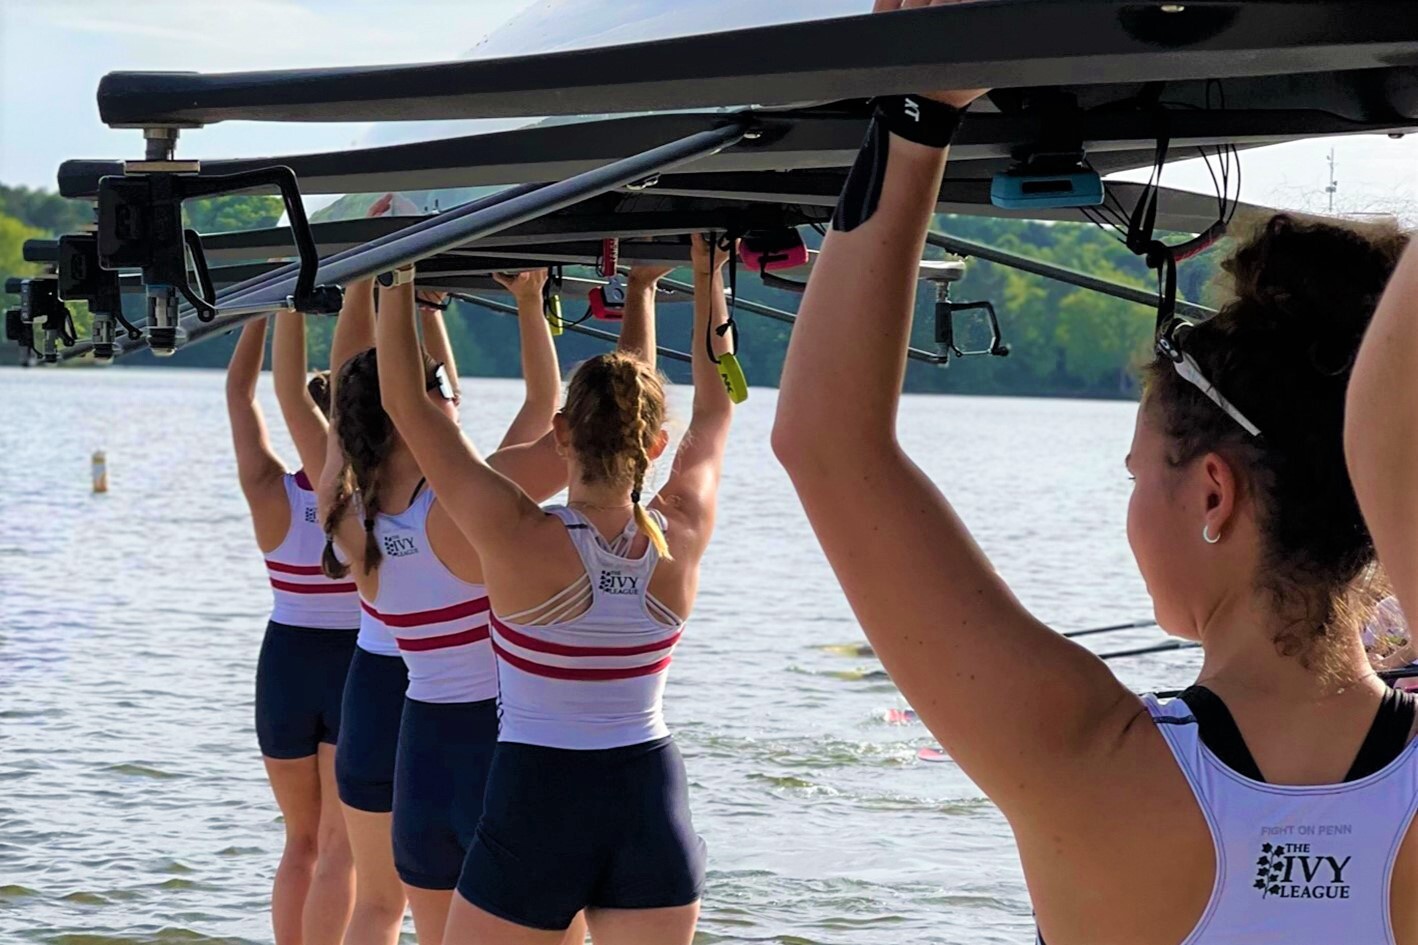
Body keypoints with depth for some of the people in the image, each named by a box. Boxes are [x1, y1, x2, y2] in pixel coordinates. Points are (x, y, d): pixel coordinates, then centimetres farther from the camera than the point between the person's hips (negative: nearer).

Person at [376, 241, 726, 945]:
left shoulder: (520, 541, -16)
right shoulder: (682, 537, -5)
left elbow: (406, 402, -9)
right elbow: (715, 410, 13)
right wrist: (708, 277, 20)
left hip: (536, 806, -4)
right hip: (653, 804, 4)